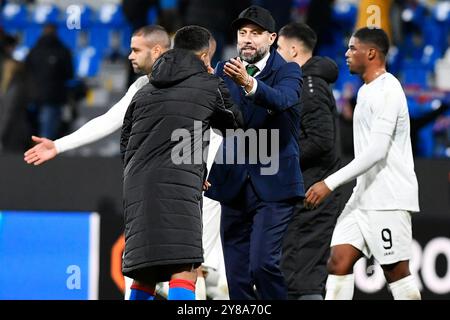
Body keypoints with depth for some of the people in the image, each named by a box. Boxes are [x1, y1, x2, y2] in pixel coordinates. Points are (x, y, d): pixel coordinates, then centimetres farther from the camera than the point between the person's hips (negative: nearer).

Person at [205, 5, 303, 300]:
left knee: (262, 262, -17)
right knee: (237, 275, 4)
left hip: (273, 185, -4)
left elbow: (281, 99, -26)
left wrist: (249, 83, -45)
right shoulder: (225, 71, 9)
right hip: (234, 184, 4)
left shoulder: (288, 72, -4)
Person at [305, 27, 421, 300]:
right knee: (339, 261, -1)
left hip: (389, 199, -9)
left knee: (397, 272, -5)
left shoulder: (387, 91, -14)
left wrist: (330, 183, -23)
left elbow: (376, 151, -22)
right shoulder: (366, 91, 18)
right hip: (364, 195, 9)